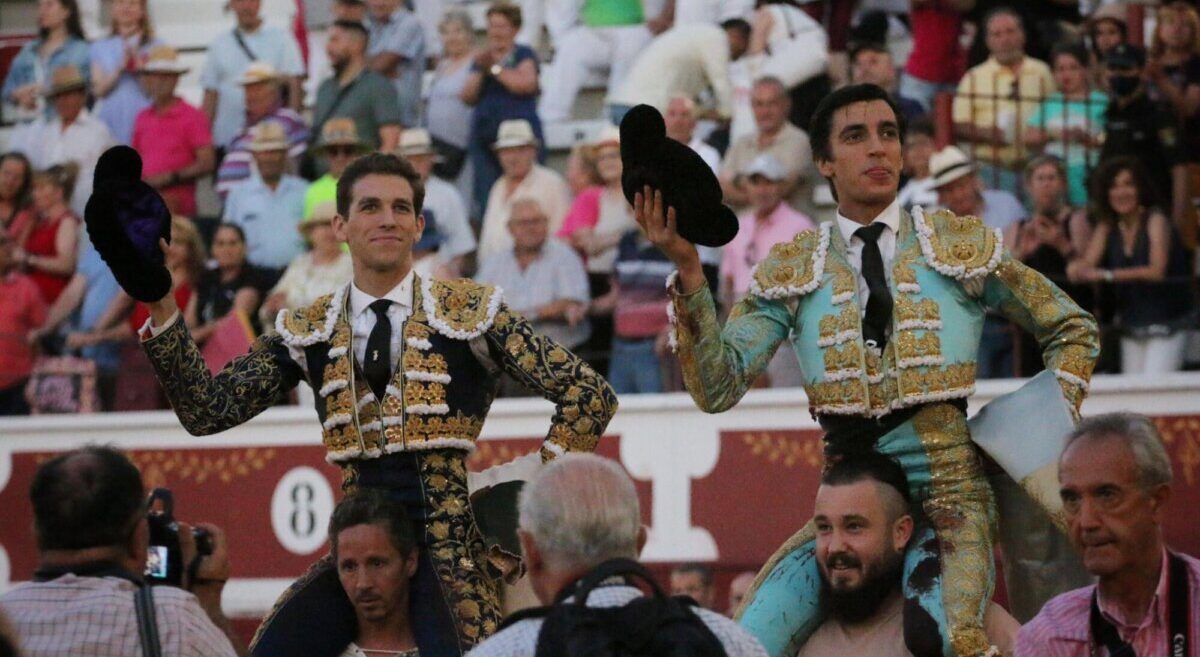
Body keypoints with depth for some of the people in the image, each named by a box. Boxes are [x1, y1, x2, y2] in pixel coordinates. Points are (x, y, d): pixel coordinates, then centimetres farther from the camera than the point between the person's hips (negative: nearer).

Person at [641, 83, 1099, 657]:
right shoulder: (792, 271, 9)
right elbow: (718, 388, -2)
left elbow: (1072, 331, 18)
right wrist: (687, 270, -12)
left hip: (949, 495, -2)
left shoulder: (962, 245, 8)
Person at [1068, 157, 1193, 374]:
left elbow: (1157, 271, -23)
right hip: (1131, 328, 6)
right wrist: (1077, 268, -29)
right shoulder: (1107, 227, 7)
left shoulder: (1155, 220, -10)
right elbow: (1088, 262, -4)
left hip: (1166, 325, -6)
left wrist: (1106, 275, -31)